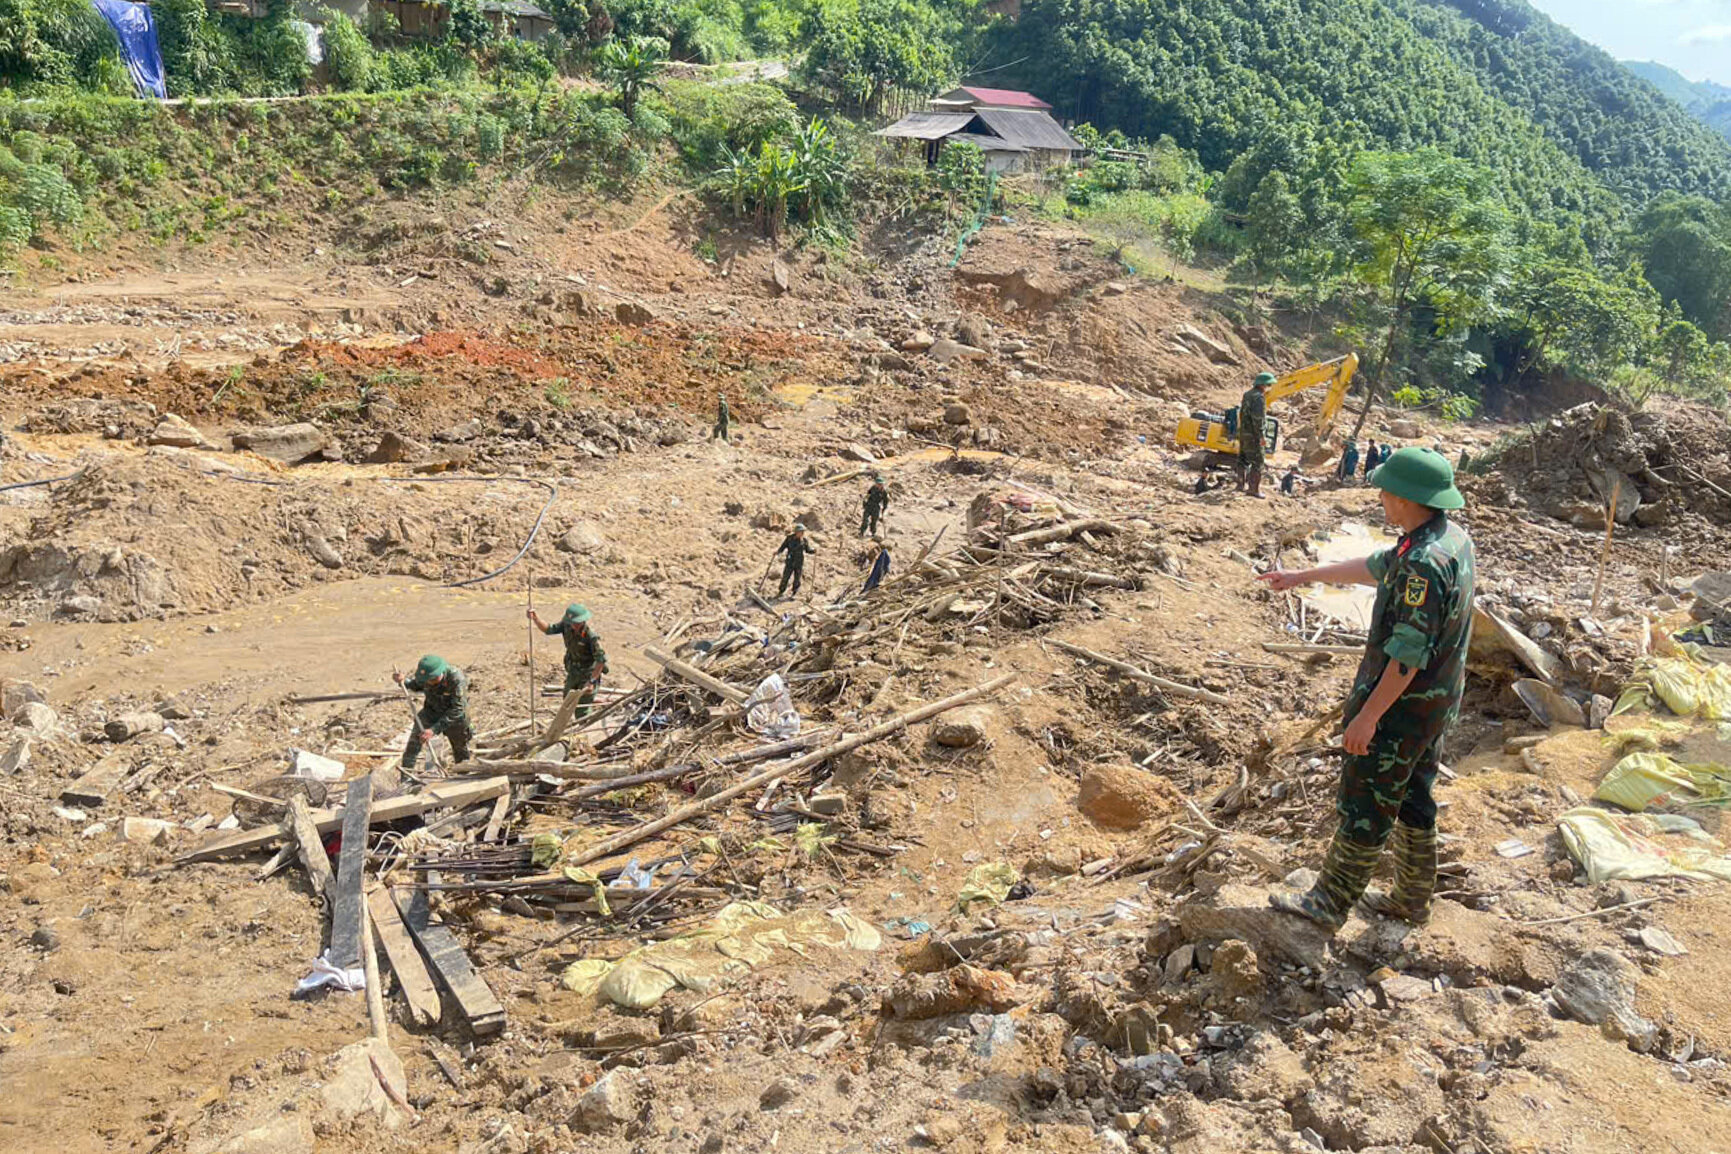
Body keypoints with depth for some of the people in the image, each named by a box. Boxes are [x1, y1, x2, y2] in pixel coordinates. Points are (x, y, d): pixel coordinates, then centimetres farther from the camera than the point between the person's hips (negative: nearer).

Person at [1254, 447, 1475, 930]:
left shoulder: (1424, 564, -29)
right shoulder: (1453, 538, 4)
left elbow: (1409, 655, -29)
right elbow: (1373, 567, 17)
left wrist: (1368, 715, -22)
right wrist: (1302, 577, 24)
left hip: (1402, 707, -10)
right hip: (1438, 705, 10)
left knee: (1364, 806, 3)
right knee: (1413, 801, 20)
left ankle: (1329, 903, 15)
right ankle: (1412, 900, 34)